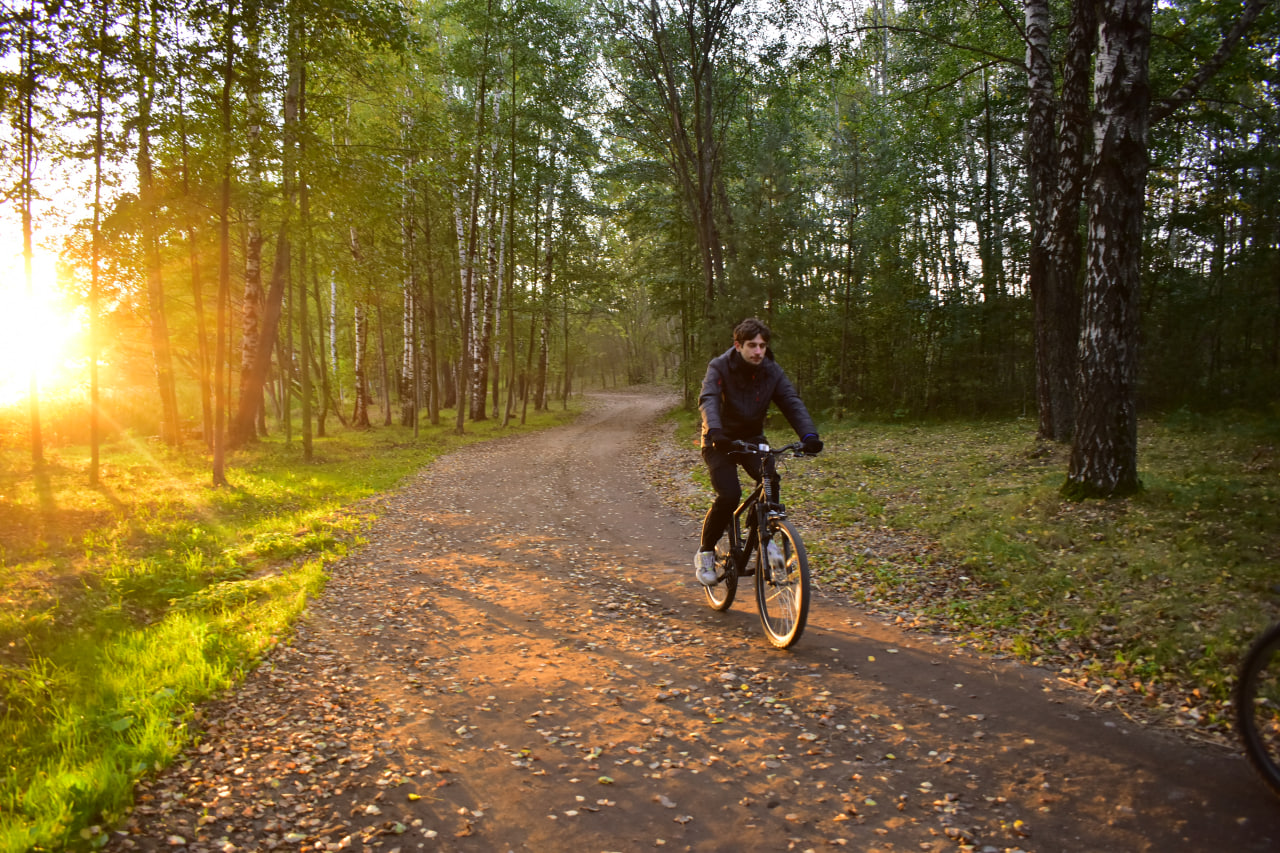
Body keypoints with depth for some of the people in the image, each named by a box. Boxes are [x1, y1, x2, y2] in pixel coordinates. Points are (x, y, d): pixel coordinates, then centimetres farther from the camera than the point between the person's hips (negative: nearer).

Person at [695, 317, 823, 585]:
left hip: (752, 439, 3)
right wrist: (714, 431, -52)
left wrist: (809, 435, -35)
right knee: (729, 495, -23)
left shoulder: (772, 372, -6)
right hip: (720, 442, -3)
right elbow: (708, 399, -32)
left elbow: (792, 403, -16)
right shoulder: (719, 367, -16)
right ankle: (705, 553, -2)